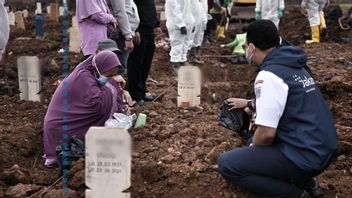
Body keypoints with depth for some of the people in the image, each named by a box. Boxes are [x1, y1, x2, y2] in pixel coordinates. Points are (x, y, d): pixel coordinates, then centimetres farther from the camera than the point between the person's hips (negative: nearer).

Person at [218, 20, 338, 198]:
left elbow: (267, 134, -21)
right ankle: (304, 182, 18)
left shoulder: (268, 76, -17)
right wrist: (250, 104, 37)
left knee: (226, 164, -8)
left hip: (305, 156, -9)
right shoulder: (292, 65, 11)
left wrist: (252, 147, 0)